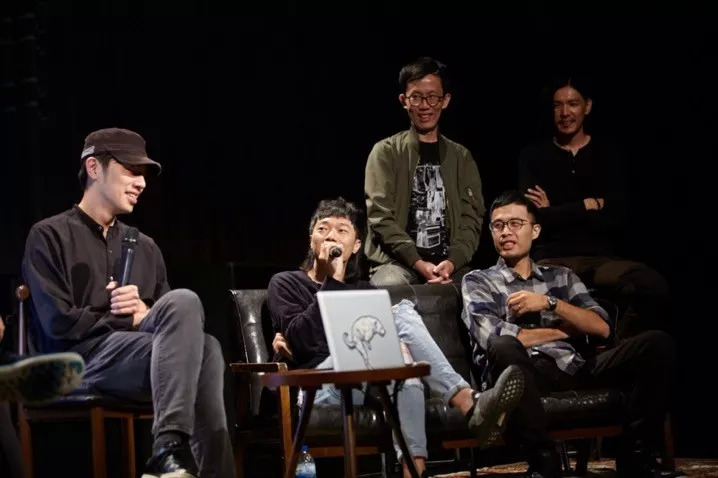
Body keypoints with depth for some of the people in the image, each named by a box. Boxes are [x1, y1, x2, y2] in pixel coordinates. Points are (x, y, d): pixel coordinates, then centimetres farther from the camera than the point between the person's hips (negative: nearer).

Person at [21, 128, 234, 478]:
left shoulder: (145, 247, 24)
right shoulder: (50, 236, 5)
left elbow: (176, 313, 18)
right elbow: (60, 324, -7)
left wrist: (146, 313, -5)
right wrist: (131, 321, -2)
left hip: (144, 356, 5)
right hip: (80, 361, -5)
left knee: (204, 348, -30)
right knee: (185, 302, -30)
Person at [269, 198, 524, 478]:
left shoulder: (364, 291, 29)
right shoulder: (286, 284, 15)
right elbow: (305, 340, -6)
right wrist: (332, 281, -6)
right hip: (319, 386, -4)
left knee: (402, 312, -25)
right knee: (396, 320, -29)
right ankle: (470, 406, -47)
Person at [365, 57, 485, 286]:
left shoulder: (462, 157, 16)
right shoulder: (386, 152, 7)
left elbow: (472, 218, 7)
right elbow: (380, 217, -4)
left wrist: (452, 262, -12)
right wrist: (417, 263, -16)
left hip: (451, 264, 3)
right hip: (398, 261, -3)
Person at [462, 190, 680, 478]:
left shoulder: (562, 277, 27)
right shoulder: (478, 281, 16)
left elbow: (602, 328, 12)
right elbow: (492, 337, -5)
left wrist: (549, 303, -1)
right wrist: (566, 329, 4)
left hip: (573, 369, 4)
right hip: (527, 373, -4)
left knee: (657, 343, -15)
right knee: (504, 348, -40)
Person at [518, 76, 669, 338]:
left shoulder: (609, 154, 15)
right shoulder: (534, 156, 13)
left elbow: (614, 218, 1)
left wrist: (556, 214, 0)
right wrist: (590, 205, 0)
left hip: (602, 258, 2)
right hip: (553, 261, -2)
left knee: (654, 287, -32)